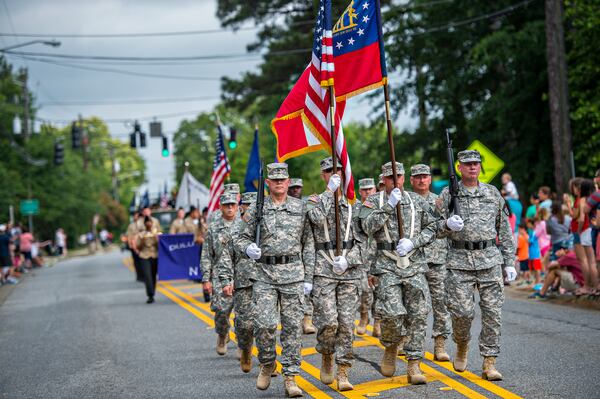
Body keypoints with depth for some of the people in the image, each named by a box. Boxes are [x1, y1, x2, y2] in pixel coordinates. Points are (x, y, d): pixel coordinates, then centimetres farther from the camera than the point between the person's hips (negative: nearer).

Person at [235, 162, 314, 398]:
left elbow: (308, 244, 8)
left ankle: (290, 378, 7)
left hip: (293, 274, 0)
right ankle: (267, 364, 18)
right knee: (264, 324, -9)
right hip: (264, 275, 0)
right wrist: (248, 248, -15)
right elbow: (240, 238, 9)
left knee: (292, 327, 1)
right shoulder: (257, 209, 5)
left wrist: (308, 278, 3)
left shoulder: (300, 208, 7)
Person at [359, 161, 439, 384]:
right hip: (387, 267, -2)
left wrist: (413, 242, -7)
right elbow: (368, 227, -11)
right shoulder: (374, 201, 5)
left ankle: (414, 366, 4)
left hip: (415, 266, 2)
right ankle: (390, 349, 16)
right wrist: (388, 206, -18)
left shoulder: (417, 201, 11)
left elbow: (431, 228, 10)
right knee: (392, 314, -14)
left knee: (418, 316, -2)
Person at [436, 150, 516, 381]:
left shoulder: (493, 193, 10)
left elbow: (504, 230, 12)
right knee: (462, 311, -7)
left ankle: (489, 364, 5)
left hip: (490, 260, 2)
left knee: (492, 312, -2)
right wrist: (449, 225, -18)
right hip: (460, 261, -2)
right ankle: (462, 345, 24)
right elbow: (437, 231, 5)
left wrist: (510, 262, 7)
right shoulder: (448, 194, 5)